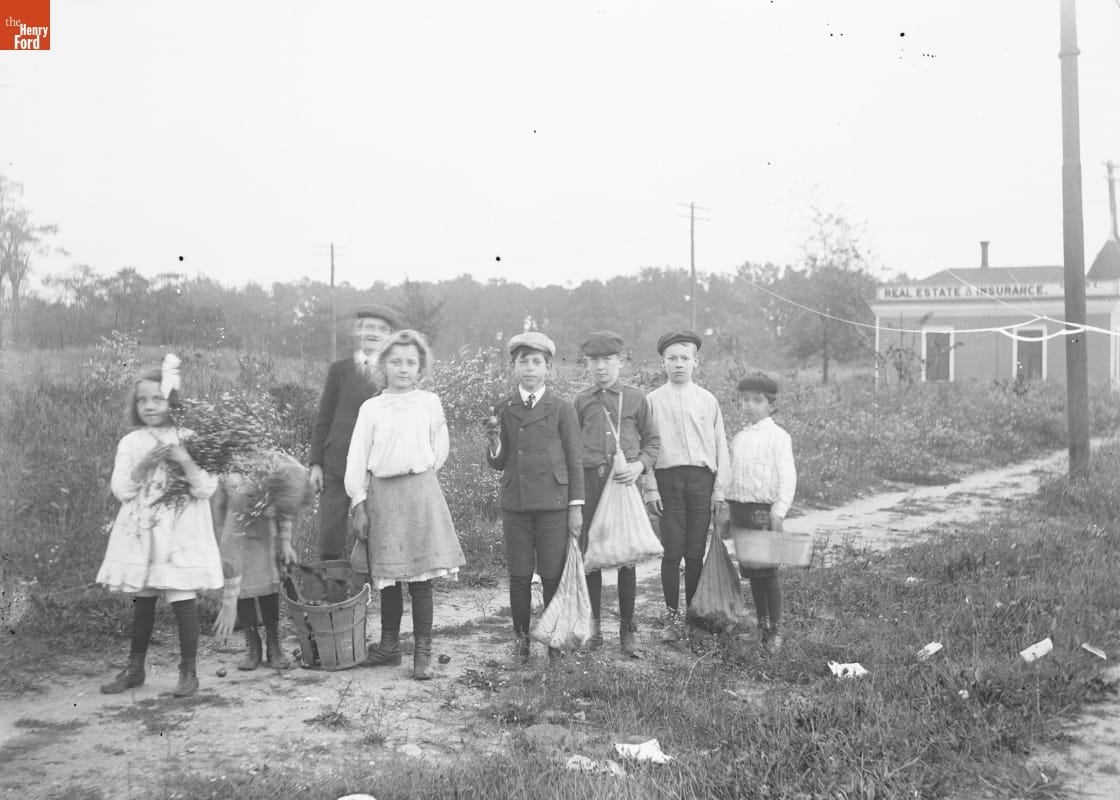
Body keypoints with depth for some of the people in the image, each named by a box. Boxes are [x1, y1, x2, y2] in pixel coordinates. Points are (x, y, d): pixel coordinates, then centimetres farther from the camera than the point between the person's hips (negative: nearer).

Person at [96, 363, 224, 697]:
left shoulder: (187, 439, -3)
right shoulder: (130, 443, 5)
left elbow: (206, 488, -8)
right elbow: (121, 490, -1)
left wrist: (184, 459, -20)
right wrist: (145, 465, -15)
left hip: (180, 531, -3)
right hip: (140, 531, 3)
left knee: (183, 599, -4)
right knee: (142, 600, 11)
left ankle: (188, 671, 8)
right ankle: (134, 668, 25)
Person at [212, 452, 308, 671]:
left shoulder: (295, 475, -32)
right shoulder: (241, 492, -43)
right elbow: (231, 553, -38)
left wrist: (285, 541, -8)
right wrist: (229, 605, -35)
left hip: (258, 507, 3)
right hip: (226, 503, -3)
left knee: (269, 576, -6)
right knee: (242, 578, -12)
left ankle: (273, 646, 2)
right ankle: (252, 647, 1)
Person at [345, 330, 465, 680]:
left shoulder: (429, 403, 4)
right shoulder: (371, 408, 4)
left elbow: (440, 448, 14)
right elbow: (357, 459, 4)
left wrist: (421, 474, 9)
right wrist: (358, 503, 0)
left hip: (420, 492, -1)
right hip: (381, 496, 1)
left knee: (420, 578, 0)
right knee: (386, 577, 9)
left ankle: (422, 652, 7)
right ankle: (389, 644, 23)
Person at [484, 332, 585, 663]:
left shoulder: (562, 409, 1)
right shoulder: (503, 410, 7)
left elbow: (575, 459, 3)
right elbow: (498, 463, 9)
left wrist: (576, 507, 0)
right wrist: (495, 439, -12)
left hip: (553, 503, -2)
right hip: (515, 505, 2)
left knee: (553, 575, 1)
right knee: (519, 576, 5)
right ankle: (522, 639, 16)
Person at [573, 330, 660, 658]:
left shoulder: (636, 398, 5)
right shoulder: (582, 401, 8)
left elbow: (652, 440, 11)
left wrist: (640, 464, -9)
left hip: (624, 483, -1)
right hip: (590, 481, 1)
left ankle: (627, 631, 12)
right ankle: (594, 626, 19)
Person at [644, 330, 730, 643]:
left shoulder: (708, 400, 10)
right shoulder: (653, 401, 6)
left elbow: (720, 445, 11)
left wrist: (719, 488, 5)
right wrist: (651, 488, -3)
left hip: (702, 478, 1)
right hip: (668, 479, -1)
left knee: (695, 553, 1)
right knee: (672, 552, -3)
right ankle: (671, 616, 7)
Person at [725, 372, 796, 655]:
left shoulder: (777, 436, -6)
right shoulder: (739, 438, 14)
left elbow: (787, 476, -10)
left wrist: (779, 510, -17)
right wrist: (729, 511, 16)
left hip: (763, 509, -6)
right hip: (739, 508, 6)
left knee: (768, 571, -4)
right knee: (751, 572, 10)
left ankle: (775, 631, 5)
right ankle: (762, 626, 19)